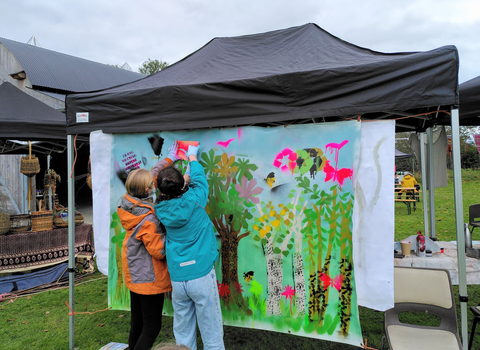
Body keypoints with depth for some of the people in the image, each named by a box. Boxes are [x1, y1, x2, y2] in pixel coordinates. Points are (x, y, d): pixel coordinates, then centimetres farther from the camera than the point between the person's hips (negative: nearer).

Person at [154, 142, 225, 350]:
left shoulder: (161, 209, 2)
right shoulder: (193, 200, -8)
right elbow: (199, 177, 11)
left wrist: (172, 158, 33)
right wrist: (192, 157, 30)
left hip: (177, 278, 4)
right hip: (202, 276, -4)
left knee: (183, 333, 15)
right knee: (211, 332, 5)